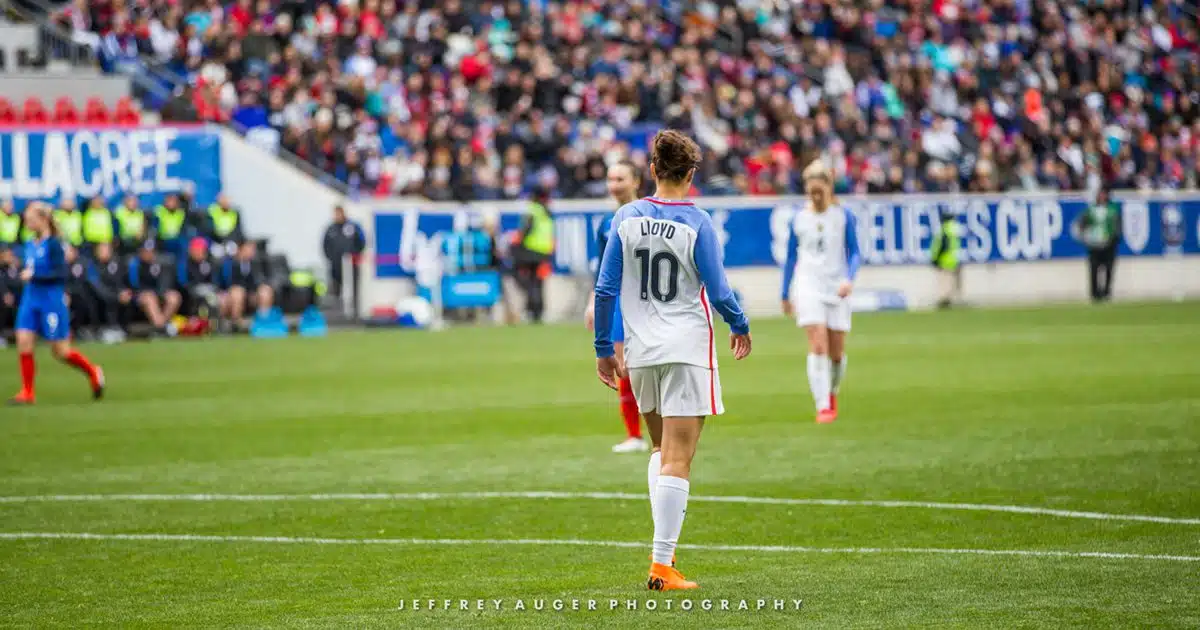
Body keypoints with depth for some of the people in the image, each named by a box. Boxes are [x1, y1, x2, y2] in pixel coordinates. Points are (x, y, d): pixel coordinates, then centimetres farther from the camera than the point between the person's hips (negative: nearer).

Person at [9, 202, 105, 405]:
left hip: (51, 299, -7)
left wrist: (34, 276, -25)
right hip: (31, 298, 7)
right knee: (23, 341, -7)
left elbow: (60, 274, -19)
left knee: (60, 351, 0)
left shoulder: (54, 244, -12)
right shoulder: (31, 245, 9)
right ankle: (27, 392, -2)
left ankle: (93, 372, 24)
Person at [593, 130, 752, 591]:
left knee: (664, 449, 22)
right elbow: (718, 292, -7)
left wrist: (604, 349, 11)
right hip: (688, 349, -4)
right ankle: (662, 565, -9)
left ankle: (665, 548, 13)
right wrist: (740, 327, 12)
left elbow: (605, 289, 2)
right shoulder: (697, 223, -10)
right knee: (677, 460, -3)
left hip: (641, 349, 4)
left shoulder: (626, 218, 1)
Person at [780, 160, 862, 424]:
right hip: (808, 286, -1)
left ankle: (832, 393, 34)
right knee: (818, 346, -15)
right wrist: (785, 295, 14)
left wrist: (849, 279, -17)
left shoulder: (844, 216, 1)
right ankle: (822, 406, -16)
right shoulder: (798, 219, 4)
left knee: (836, 351, 5)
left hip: (837, 287, 1)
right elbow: (790, 258, 12)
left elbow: (854, 253, 2)